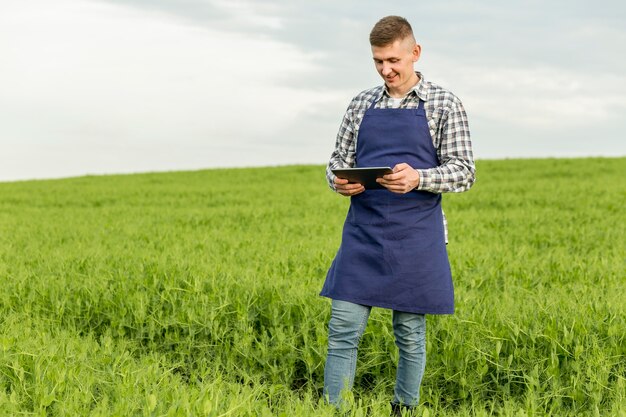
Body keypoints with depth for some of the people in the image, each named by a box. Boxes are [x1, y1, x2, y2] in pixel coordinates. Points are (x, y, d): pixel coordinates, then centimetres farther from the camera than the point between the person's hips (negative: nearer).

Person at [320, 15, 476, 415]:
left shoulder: (444, 105, 1)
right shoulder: (363, 103, 11)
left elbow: (464, 172, -3)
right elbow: (339, 158, 16)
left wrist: (418, 178, -22)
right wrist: (339, 181, -9)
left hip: (415, 239, -3)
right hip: (363, 233, 3)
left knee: (411, 334, 6)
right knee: (343, 329, -2)